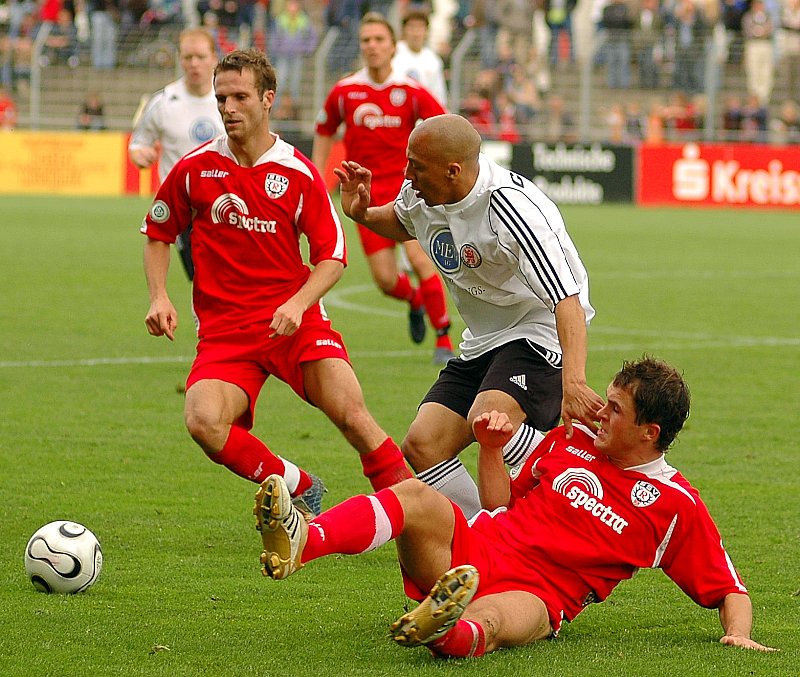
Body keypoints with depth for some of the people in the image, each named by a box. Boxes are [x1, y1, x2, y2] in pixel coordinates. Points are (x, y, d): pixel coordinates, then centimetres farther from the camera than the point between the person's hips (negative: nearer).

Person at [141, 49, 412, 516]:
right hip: (224, 330, 1)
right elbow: (158, 232, 17)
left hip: (294, 321, -1)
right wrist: (159, 297, 2)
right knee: (204, 422, -25)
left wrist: (298, 304, -15)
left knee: (350, 413, -20)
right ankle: (299, 489, -2)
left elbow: (333, 255, 2)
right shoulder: (195, 169, 2)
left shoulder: (299, 173, -2)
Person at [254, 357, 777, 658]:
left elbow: (729, 588, 9)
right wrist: (491, 450, 10)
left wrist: (739, 634, -11)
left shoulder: (677, 504, 6)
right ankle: (301, 543, -53)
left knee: (490, 621, -42)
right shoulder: (571, 441, 19)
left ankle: (453, 632, -82)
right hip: (473, 548, 4)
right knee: (418, 496, -27)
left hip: (535, 594, -4)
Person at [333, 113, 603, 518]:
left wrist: (573, 383, -47)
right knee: (422, 446, -4)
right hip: (482, 344, 9)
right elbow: (402, 222, 25)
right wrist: (363, 214, 2)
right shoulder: (422, 193, -3)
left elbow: (567, 301, -34)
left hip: (539, 336, -8)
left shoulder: (512, 209, -28)